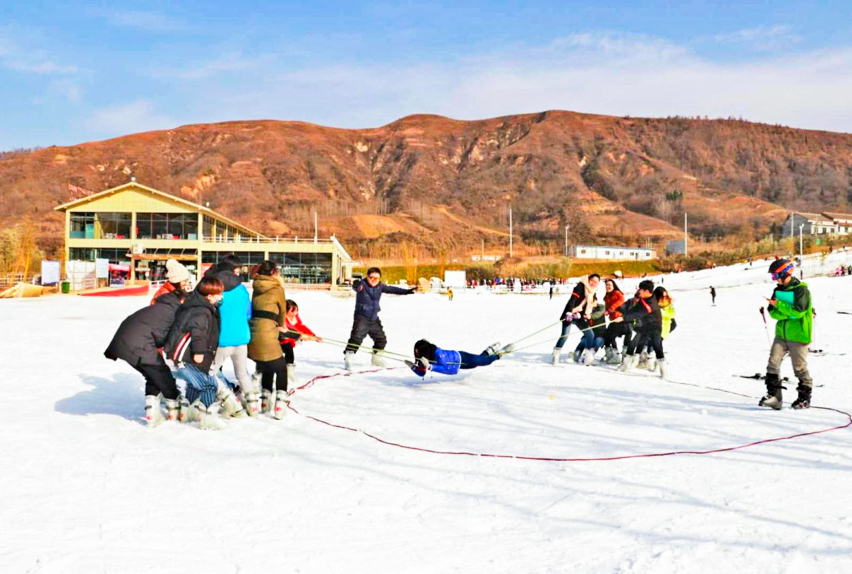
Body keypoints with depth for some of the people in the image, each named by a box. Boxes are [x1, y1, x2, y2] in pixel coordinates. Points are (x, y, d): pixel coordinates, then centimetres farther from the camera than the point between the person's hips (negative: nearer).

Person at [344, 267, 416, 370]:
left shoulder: (380, 286, 2)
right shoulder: (362, 285, -18)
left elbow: (392, 289, 12)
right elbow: (356, 287, -41)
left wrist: (407, 291, 10)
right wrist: (356, 286, -67)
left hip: (374, 319, 7)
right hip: (361, 318, -7)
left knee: (381, 339, 17)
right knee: (356, 338, -18)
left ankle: (376, 359, 36)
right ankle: (347, 360, -15)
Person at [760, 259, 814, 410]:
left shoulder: (801, 289, -10)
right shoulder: (778, 290, 10)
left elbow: (798, 311, -20)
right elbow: (773, 312, 5)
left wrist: (779, 305, -18)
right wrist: (787, 312, -13)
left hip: (798, 336, -6)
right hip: (781, 334, 6)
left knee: (800, 367, 3)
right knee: (773, 363, -5)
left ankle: (805, 397, 17)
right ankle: (773, 395, -4)